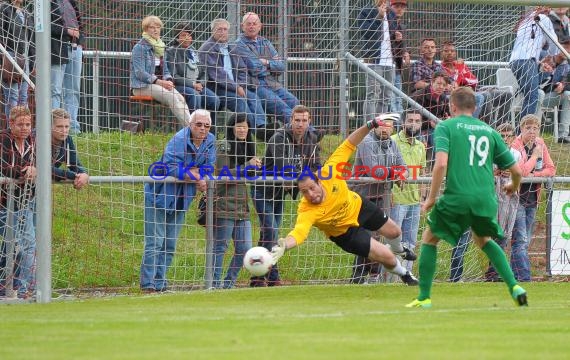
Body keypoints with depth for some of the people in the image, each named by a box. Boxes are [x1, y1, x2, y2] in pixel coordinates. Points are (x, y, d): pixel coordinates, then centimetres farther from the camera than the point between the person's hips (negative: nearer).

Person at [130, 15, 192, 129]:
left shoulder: (160, 47, 19)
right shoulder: (139, 48, -4)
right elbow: (139, 73, -13)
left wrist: (168, 80, -2)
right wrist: (160, 82, -22)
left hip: (160, 84, 7)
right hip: (142, 86, -7)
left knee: (180, 98, -23)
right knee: (171, 97, -31)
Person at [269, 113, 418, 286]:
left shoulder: (328, 173, -33)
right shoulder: (306, 212, -40)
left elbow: (347, 146, -25)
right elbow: (299, 232, -57)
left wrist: (370, 125, -32)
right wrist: (283, 245, -79)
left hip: (358, 206, 4)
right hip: (345, 232, -4)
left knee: (394, 233, 25)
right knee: (388, 258, -6)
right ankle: (405, 276, 30)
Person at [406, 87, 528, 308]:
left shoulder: (445, 126, 5)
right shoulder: (488, 131, 16)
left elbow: (441, 163, -12)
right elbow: (516, 170, 18)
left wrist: (431, 198, -4)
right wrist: (513, 186, 40)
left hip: (457, 198, -4)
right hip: (486, 199, 4)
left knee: (429, 239, 16)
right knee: (483, 240, 29)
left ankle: (424, 297, 9)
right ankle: (514, 287, 14)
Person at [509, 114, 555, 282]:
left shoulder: (540, 144, 7)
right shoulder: (516, 146, -13)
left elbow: (551, 170, 5)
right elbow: (521, 171, -25)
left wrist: (533, 174, -11)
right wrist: (535, 156, -15)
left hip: (532, 198, 7)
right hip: (517, 198, -7)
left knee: (525, 241, 11)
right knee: (520, 240, -13)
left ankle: (514, 277, 18)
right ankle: (525, 278, -19)